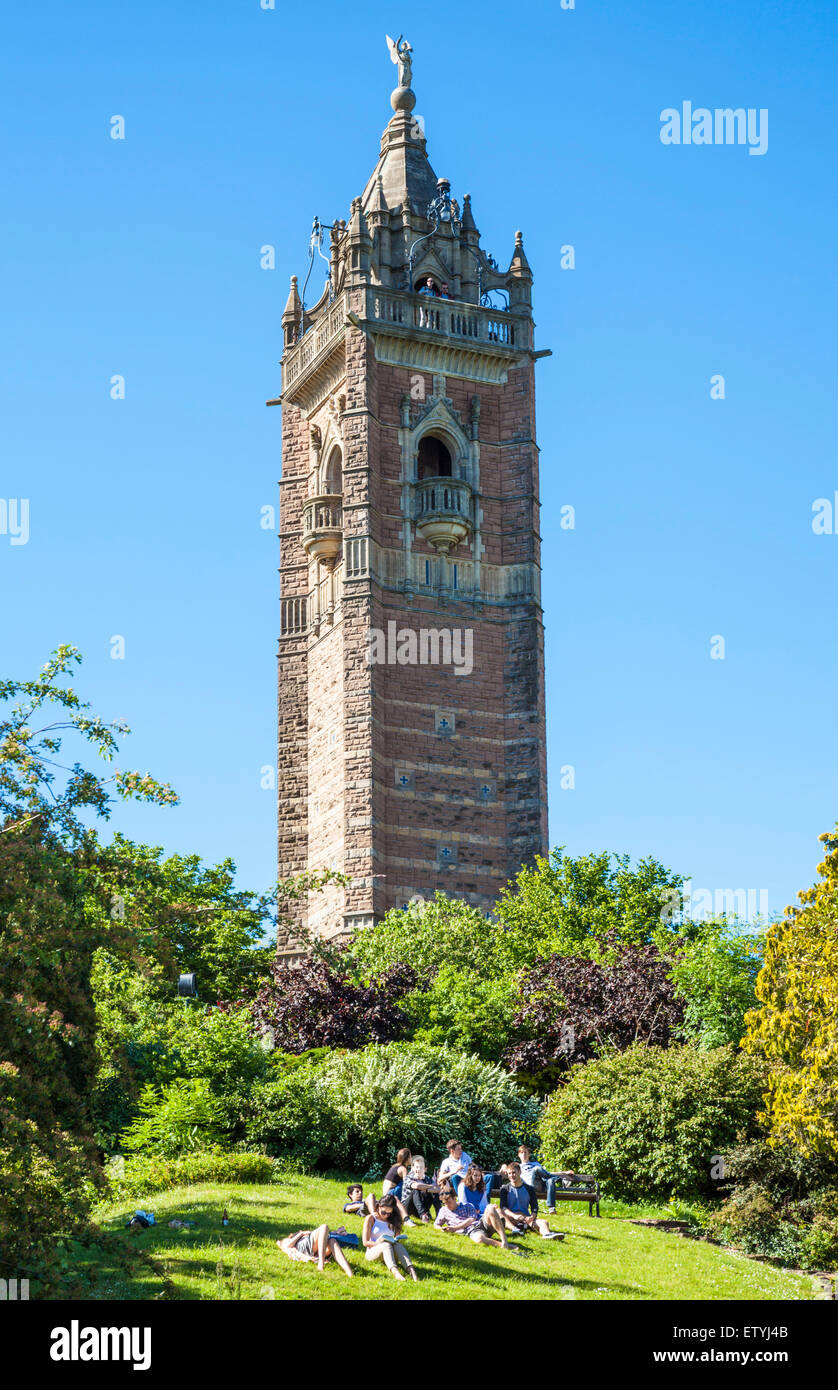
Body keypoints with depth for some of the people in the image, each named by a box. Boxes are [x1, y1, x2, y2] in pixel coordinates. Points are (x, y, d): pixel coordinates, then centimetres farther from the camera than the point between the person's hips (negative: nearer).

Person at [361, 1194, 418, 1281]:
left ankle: (411, 1271, -56)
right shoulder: (371, 1219, -1)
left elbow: (397, 1239, 13)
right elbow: (365, 1242, -6)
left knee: (398, 1245, -32)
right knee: (386, 1245, -37)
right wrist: (380, 1244, -19)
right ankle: (395, 1272, -64)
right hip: (372, 1252, -3)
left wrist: (397, 1240, -11)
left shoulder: (393, 1220, 12)